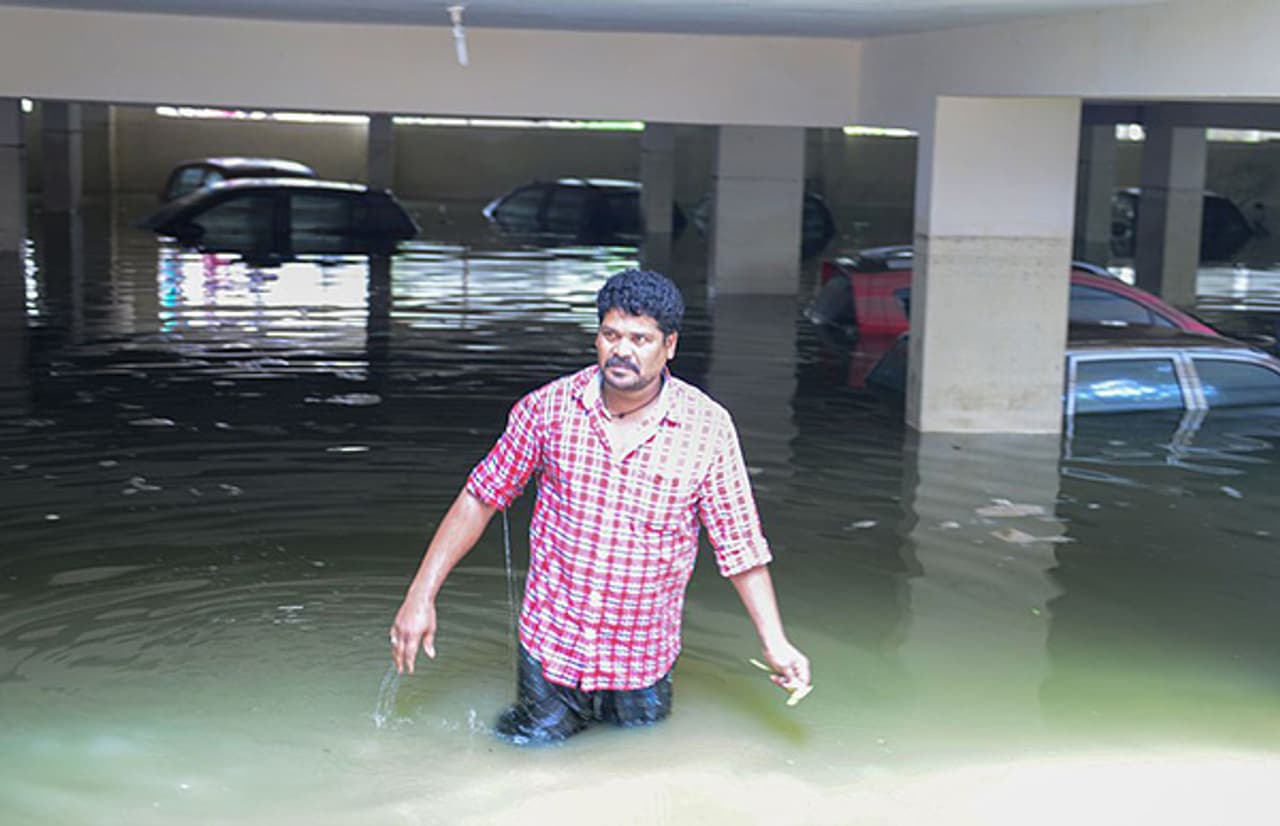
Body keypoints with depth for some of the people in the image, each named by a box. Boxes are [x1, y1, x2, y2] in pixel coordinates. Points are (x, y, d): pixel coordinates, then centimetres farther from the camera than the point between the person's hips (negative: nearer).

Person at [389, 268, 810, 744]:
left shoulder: (708, 428, -10)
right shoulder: (549, 407, -7)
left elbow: (740, 546, -2)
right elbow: (481, 496, 2)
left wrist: (775, 644, -7)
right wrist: (420, 596, 0)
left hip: (644, 660, 0)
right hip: (551, 643, 0)